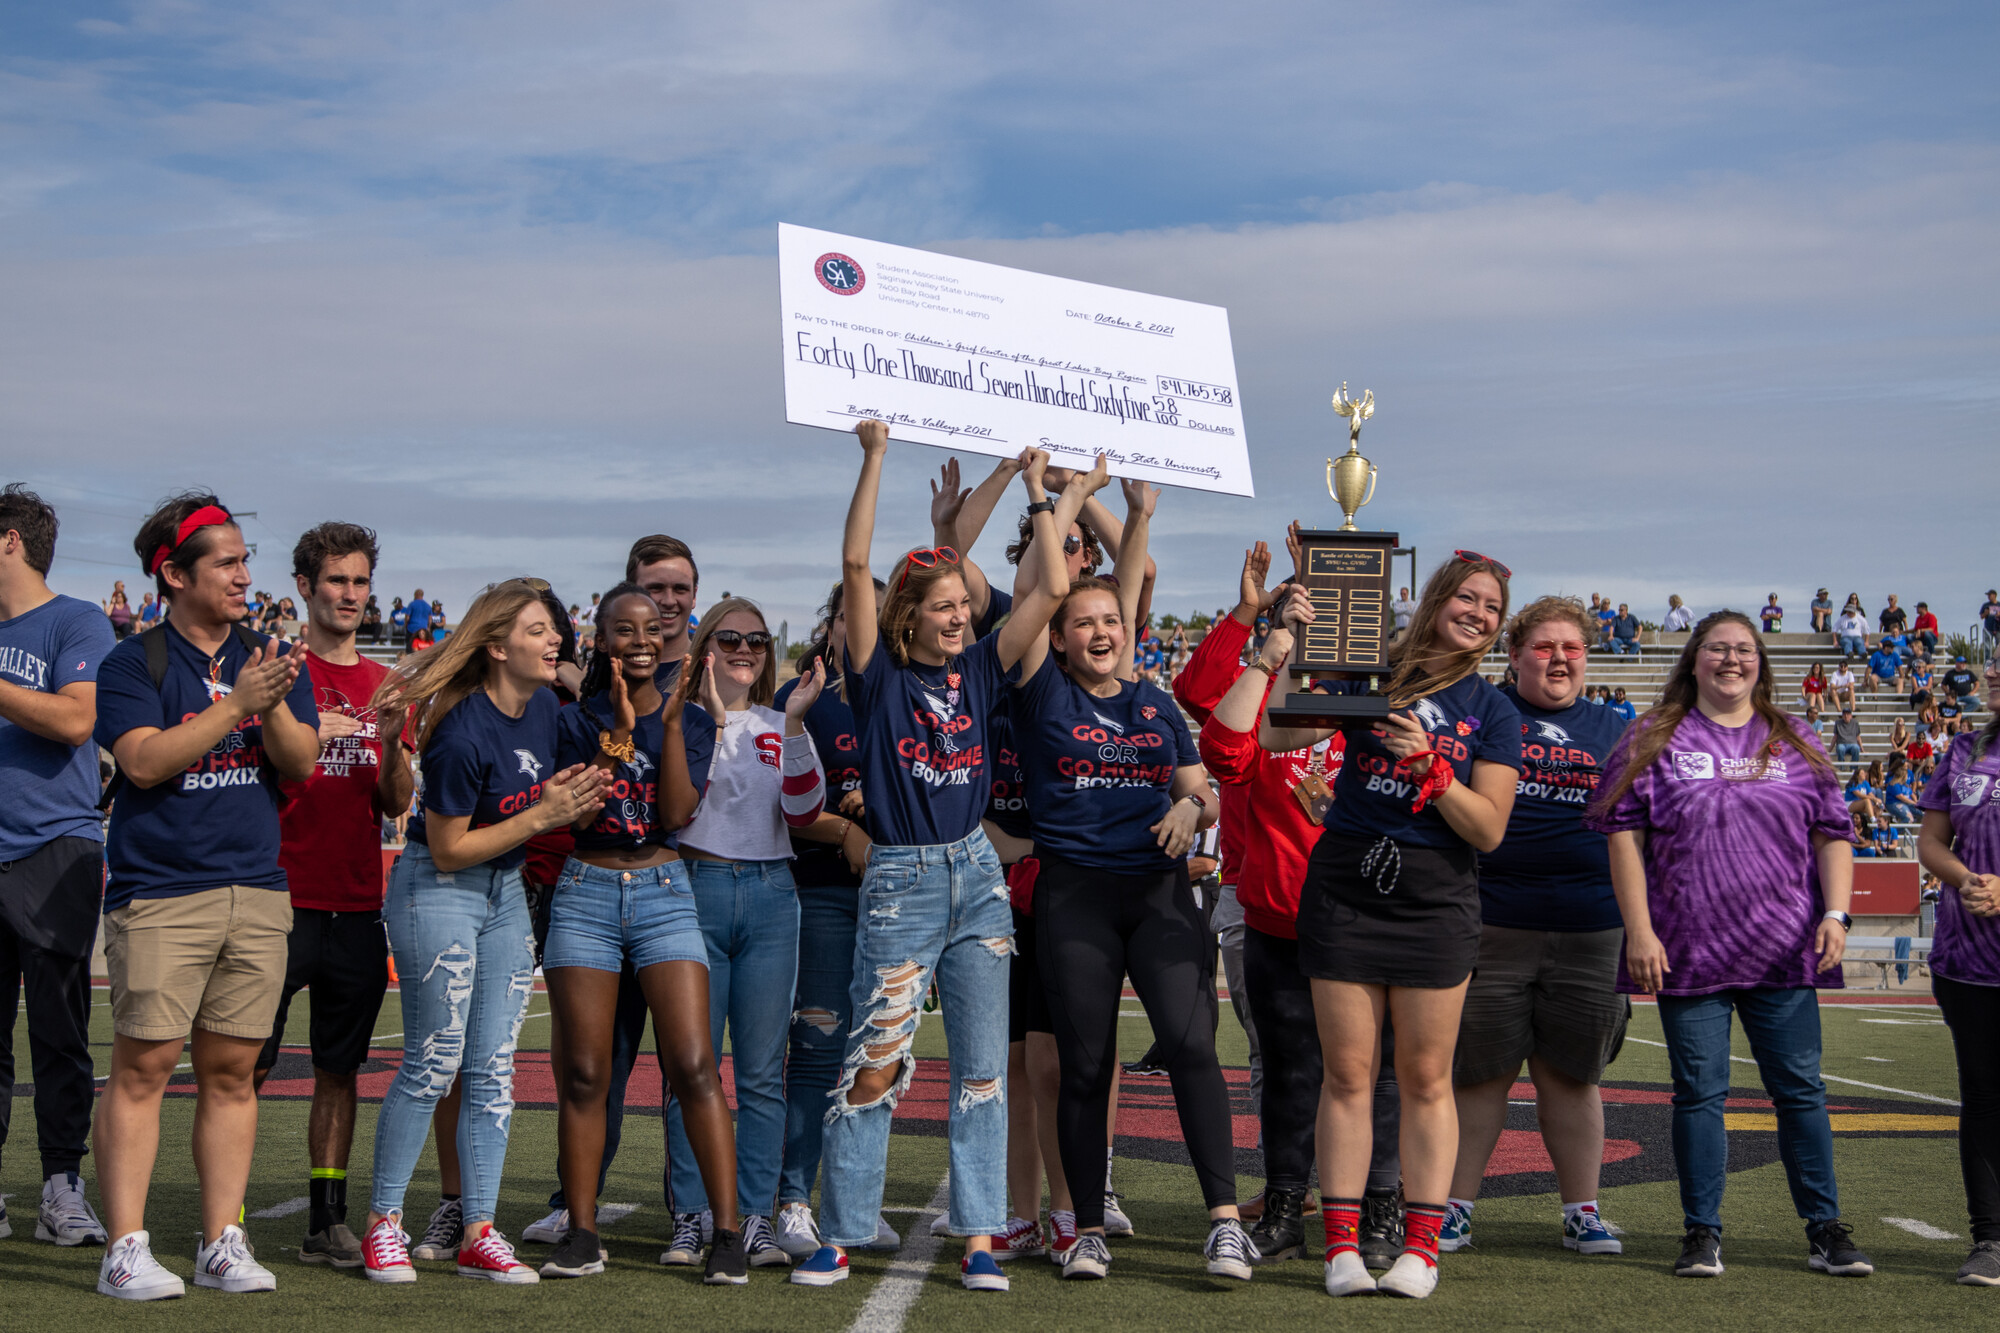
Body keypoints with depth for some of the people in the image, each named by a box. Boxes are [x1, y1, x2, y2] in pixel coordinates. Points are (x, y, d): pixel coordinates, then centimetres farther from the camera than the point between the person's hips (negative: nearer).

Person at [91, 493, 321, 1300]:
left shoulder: (273, 659, 12)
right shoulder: (134, 664, 0)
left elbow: (301, 763, 5)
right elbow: (143, 760, -13)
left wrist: (274, 704, -14)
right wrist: (236, 704, -17)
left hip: (257, 892, 4)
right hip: (158, 893, -4)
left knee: (232, 1071, 7)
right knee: (142, 1066, -6)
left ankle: (223, 1243, 12)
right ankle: (126, 1249, -1)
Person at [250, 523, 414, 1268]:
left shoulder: (382, 685, 14)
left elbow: (397, 804, 10)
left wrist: (395, 742, -8)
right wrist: (304, 738, -19)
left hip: (357, 905, 5)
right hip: (282, 898, -4)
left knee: (340, 1069, 7)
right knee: (247, 1067, -3)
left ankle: (328, 1222, 13)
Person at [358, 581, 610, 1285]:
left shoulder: (544, 707, 0)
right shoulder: (463, 731, -23)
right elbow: (449, 851, -19)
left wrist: (571, 801, -4)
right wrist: (542, 815, -20)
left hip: (506, 892, 7)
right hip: (437, 892, -7)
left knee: (494, 1069, 6)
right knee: (432, 1066, -2)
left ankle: (479, 1235, 11)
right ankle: (382, 1224, 12)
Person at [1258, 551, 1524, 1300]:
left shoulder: (1492, 712, 4)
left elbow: (1489, 830, -3)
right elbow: (1274, 735, -3)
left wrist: (1428, 767, -15)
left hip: (1434, 899, 0)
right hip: (1344, 889, 1)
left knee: (1425, 1078, 2)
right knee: (1347, 1075, 2)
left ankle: (1421, 1245, 10)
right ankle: (1343, 1245, 7)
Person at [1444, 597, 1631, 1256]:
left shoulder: (1616, 731, 13)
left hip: (1589, 930, 2)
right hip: (1490, 923, -2)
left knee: (1571, 1075, 8)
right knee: (1479, 1072, 2)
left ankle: (1582, 1211, 16)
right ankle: (1455, 1207, 12)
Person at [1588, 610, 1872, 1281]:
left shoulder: (1797, 742, 14)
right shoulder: (1654, 740, 6)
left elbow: (1832, 834, 13)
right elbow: (1624, 835, 0)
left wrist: (1836, 912, -2)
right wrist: (1639, 931, -8)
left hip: (1783, 950, 2)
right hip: (1689, 950, -2)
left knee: (1800, 1090, 3)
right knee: (1699, 1092, 1)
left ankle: (1826, 1229, 11)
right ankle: (1702, 1234, 9)